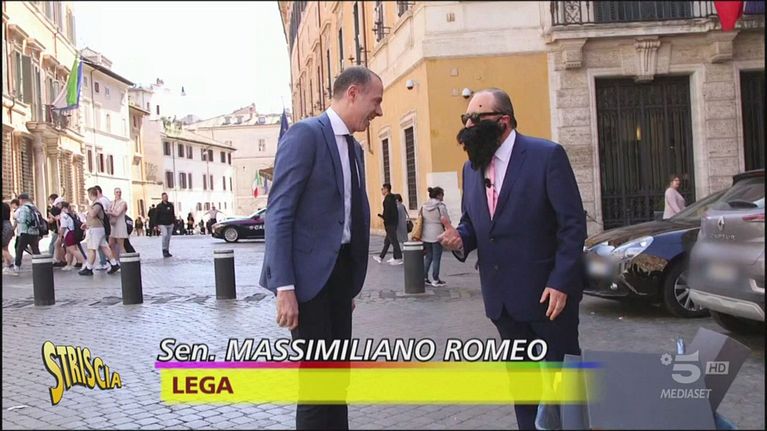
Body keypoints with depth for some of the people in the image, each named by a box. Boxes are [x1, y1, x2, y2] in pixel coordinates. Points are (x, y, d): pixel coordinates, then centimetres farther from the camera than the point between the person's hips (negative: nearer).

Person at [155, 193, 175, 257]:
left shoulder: (170, 205, 7)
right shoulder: (159, 206, -3)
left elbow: (173, 214, 16)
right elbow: (156, 216, -2)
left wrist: (174, 222, 11)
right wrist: (157, 224, -7)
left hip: (170, 224, 4)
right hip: (162, 224, -4)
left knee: (168, 238, 8)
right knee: (165, 235, -23)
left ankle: (167, 251, 17)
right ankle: (164, 250, -13)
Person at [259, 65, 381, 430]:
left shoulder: (354, 148, 15)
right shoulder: (306, 134, -11)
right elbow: (279, 213, -16)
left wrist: (352, 282, 17)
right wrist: (284, 287, -21)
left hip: (341, 269, 8)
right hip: (310, 272, -8)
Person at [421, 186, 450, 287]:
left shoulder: (423, 206, 5)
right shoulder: (441, 206, -12)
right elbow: (446, 221, -11)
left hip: (426, 235, 6)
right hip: (437, 235, -6)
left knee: (428, 256, 15)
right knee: (436, 258, 3)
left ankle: (424, 277, 15)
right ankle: (435, 280, 8)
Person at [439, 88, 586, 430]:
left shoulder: (547, 155, -11)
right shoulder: (471, 167, 9)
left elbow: (572, 224, -13)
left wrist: (561, 282, -18)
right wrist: (460, 239, -9)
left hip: (548, 291, -6)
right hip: (503, 297, 6)